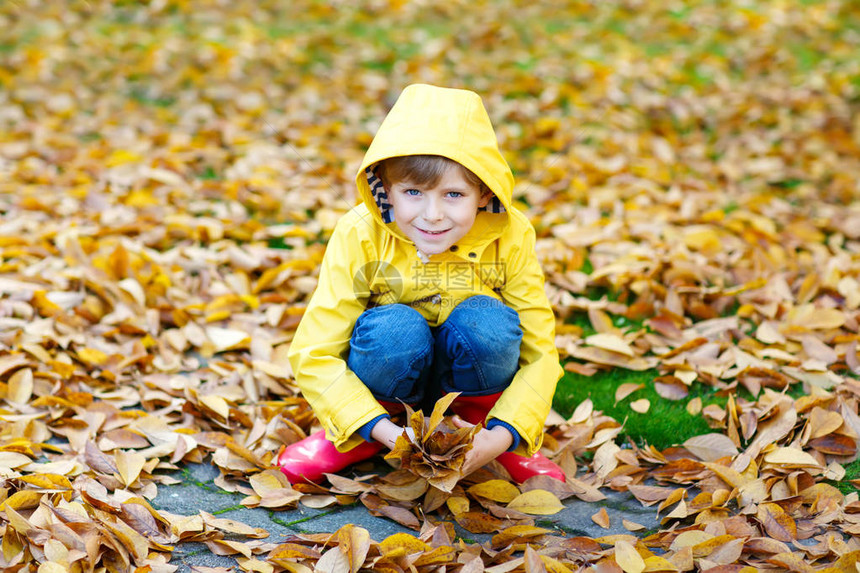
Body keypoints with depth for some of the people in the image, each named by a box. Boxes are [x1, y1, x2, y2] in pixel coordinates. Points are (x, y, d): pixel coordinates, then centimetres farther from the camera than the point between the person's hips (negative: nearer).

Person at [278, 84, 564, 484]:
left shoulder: (510, 238, -21)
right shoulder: (359, 237, -24)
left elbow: (540, 354, -16)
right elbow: (313, 354, -23)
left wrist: (501, 437, -32)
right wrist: (387, 433, -35)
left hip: (471, 374, 1)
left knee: (487, 320, -31)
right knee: (395, 328, -34)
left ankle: (479, 420, -2)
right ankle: (358, 438, -5)